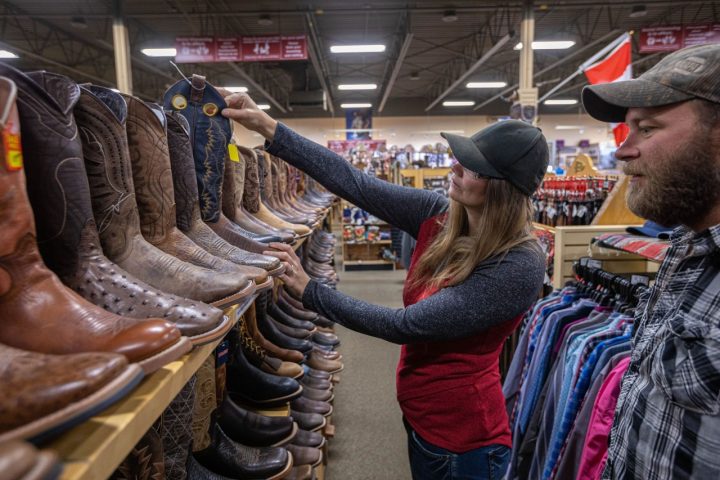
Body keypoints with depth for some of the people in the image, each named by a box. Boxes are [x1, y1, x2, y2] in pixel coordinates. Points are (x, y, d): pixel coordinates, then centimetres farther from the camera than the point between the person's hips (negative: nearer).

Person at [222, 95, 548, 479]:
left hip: (463, 438, -6)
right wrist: (267, 127, -15)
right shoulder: (439, 216, -8)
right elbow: (356, 184, -12)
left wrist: (310, 292, -23)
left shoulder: (521, 266, -26)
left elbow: (406, 326, -27)